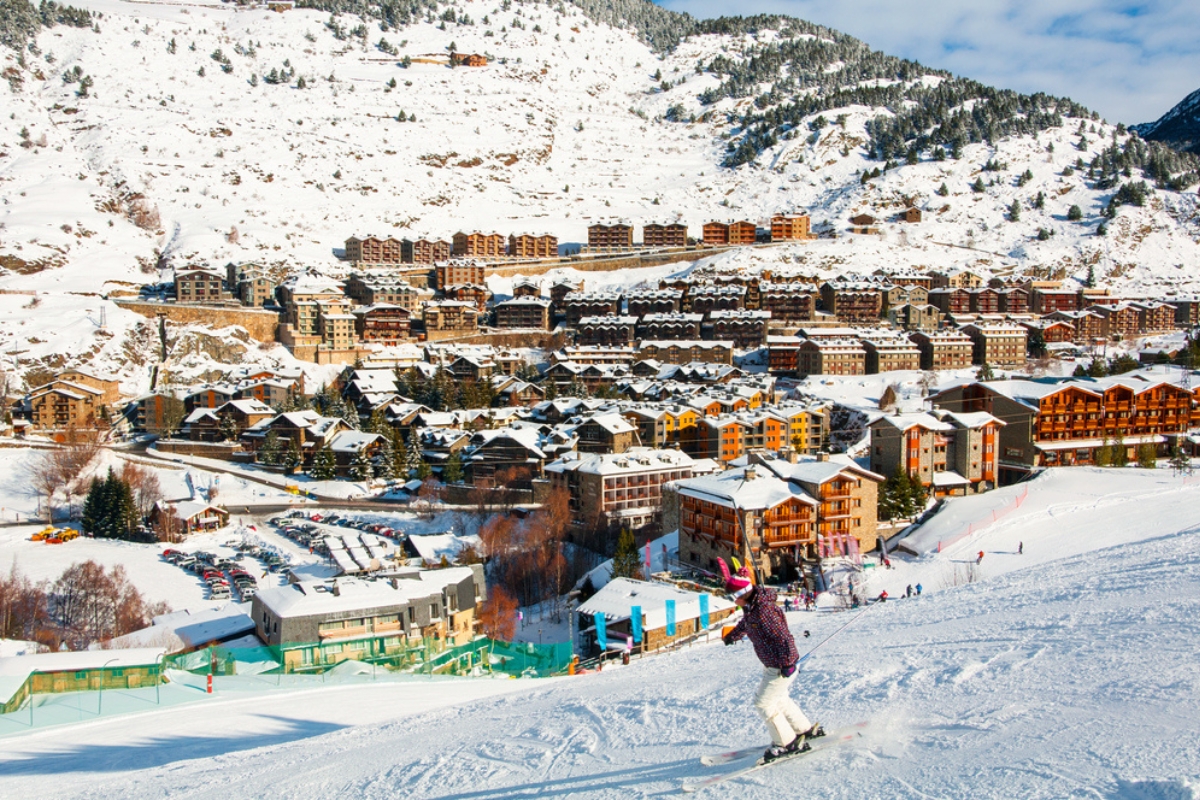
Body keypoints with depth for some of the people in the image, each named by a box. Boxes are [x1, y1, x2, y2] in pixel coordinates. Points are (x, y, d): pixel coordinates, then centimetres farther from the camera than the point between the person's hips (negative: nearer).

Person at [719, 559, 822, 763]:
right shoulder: (751, 607, 1)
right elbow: (745, 624, 24)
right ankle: (805, 730, 37)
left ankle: (787, 743, 9)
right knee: (778, 698, 24)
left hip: (781, 667, -10)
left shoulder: (764, 610, -29)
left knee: (763, 703, -3)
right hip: (772, 665, 10)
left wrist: (787, 663, -25)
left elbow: (783, 637, -29)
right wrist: (731, 636, 40)